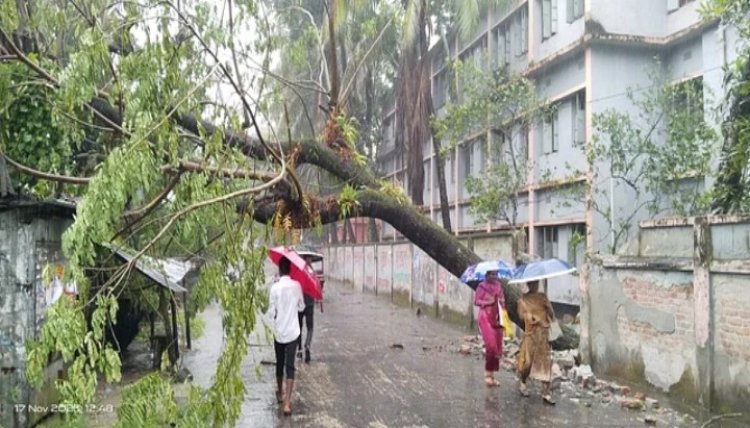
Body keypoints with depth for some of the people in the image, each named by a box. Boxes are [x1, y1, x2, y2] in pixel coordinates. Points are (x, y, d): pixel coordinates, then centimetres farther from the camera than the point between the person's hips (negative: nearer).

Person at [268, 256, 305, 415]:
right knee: (290, 366, -1)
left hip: (279, 332, 0)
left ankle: (280, 393, 36)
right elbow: (301, 307, 6)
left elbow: (271, 312, -8)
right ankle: (287, 402, -9)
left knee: (279, 364, 18)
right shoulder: (296, 285, -6)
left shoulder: (275, 287, -12)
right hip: (292, 331, 0)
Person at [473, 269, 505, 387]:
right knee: (491, 345, -16)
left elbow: (502, 299, 18)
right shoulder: (482, 286, -5)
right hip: (485, 318, -6)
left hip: (497, 319, 6)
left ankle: (492, 374, 18)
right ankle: (487, 373, 0)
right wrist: (488, 302, -18)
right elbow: (476, 301, -5)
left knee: (497, 347, 6)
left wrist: (502, 302, -4)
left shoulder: (499, 286, 10)